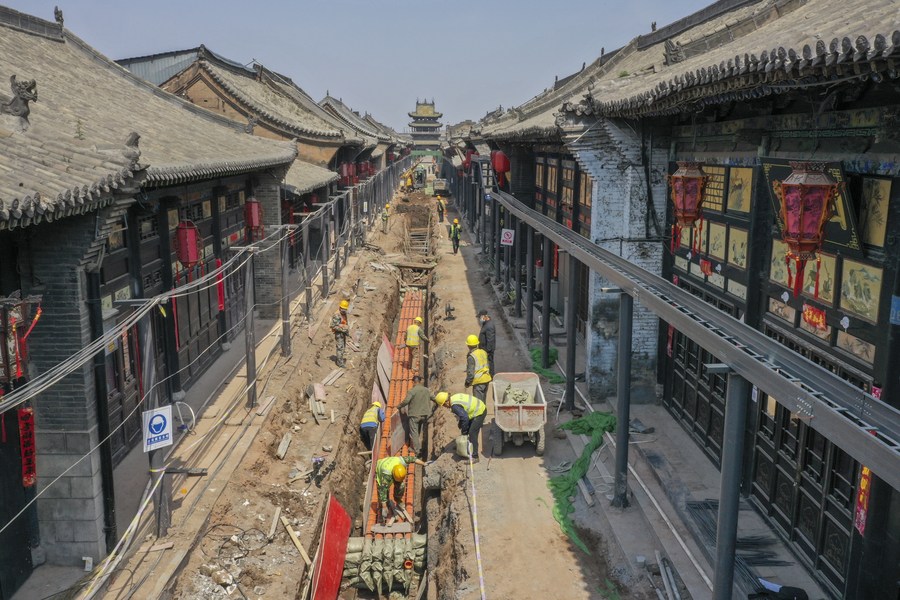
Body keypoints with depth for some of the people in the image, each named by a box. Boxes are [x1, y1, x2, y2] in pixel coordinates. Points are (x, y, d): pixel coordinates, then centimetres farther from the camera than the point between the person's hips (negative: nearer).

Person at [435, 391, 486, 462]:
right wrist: (461, 427, 18)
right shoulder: (454, 398, 4)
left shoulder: (455, 406, -26)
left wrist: (463, 430, -12)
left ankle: (475, 457, -6)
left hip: (480, 412, -10)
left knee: (472, 433, -10)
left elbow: (465, 418, -28)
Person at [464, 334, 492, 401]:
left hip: (478, 381, -8)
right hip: (486, 379, 8)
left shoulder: (471, 357, -18)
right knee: (483, 399, 21)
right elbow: (488, 366, 13)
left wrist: (467, 383, -4)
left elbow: (470, 373, -17)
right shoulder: (483, 352, 4)